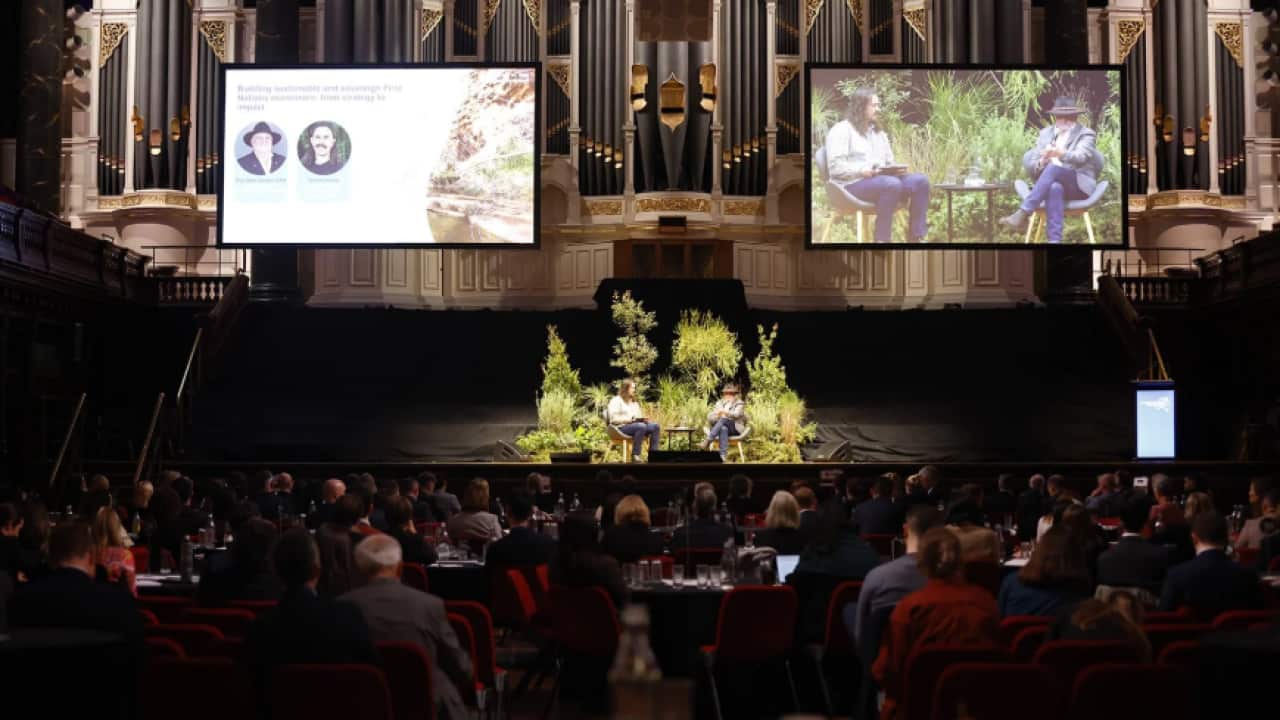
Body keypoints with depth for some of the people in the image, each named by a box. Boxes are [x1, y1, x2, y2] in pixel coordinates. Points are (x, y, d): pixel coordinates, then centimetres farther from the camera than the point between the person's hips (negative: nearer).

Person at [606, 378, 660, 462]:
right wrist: (629, 420, -19)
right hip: (621, 427, -7)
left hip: (635, 424, 7)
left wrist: (642, 419, 1)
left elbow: (639, 416, 26)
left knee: (655, 426, -17)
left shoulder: (634, 401, 27)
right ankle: (635, 455, -37)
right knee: (641, 427, -37)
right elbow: (613, 419, -9)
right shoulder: (616, 400, 2)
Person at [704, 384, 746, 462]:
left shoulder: (739, 404, 9)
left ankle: (708, 440, -44)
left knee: (723, 419, -33)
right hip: (721, 428, 2)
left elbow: (737, 414, -13)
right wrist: (717, 415, -12)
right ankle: (723, 455, -54)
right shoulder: (719, 403, 20)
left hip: (735, 429, -2)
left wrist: (725, 413, -28)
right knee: (723, 429, -37)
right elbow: (709, 417, 10)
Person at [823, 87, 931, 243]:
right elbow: (835, 167, -11)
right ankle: (882, 240, -32)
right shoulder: (841, 130, 0)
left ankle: (918, 237, -20)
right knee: (892, 184, -36)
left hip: (881, 180, 8)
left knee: (920, 180, -16)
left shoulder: (878, 132, 25)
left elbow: (889, 162, 27)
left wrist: (894, 169, 3)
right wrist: (863, 171, -23)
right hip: (852, 184, -7)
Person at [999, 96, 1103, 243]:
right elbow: (1030, 165, 10)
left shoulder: (1086, 135, 7)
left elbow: (1079, 157, -16)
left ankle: (1022, 214, -45)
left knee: (1053, 168, -34)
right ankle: (1054, 241, -51)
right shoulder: (1046, 134, 19)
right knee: (1055, 188, -38)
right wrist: (1041, 162, -15)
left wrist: (1061, 154, -38)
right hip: (1051, 185, 2)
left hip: (1078, 187, -2)